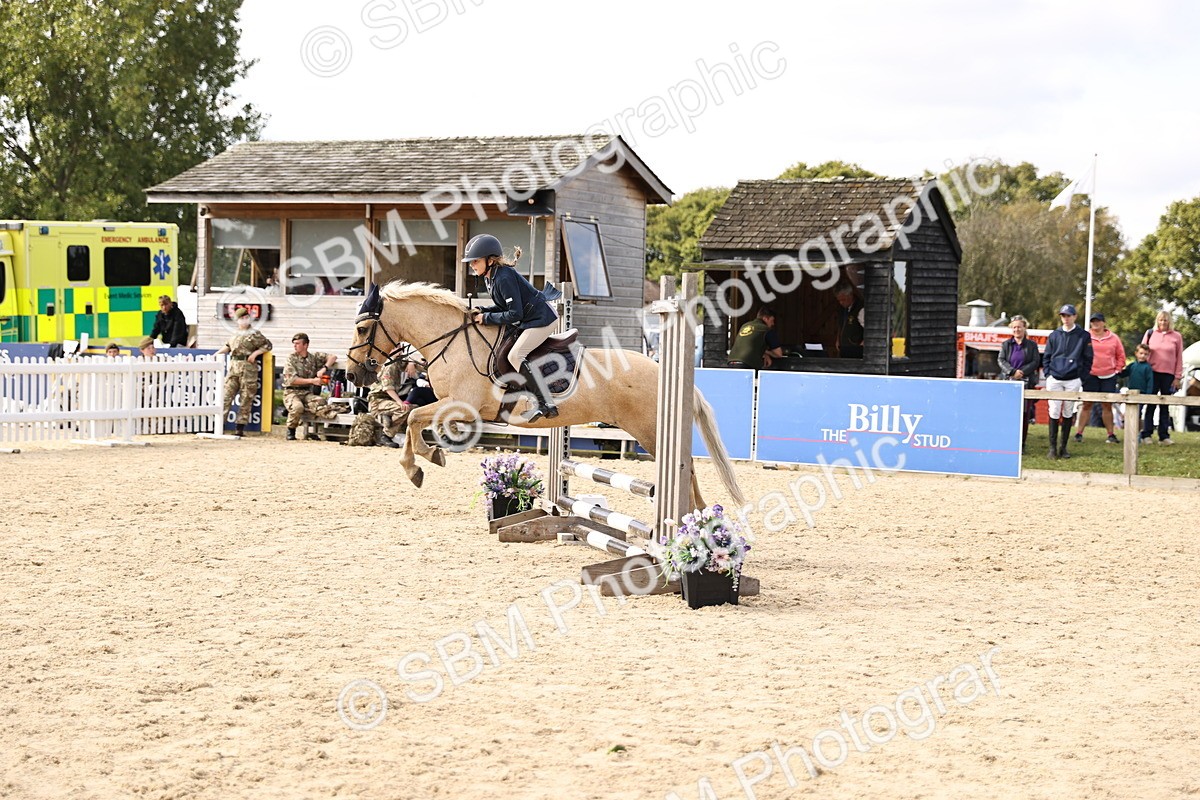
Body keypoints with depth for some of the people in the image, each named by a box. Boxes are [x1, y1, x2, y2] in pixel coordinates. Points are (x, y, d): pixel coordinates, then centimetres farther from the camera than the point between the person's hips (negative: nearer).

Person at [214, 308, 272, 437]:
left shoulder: (255, 334, 4)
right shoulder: (235, 335, 20)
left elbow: (267, 345, 3)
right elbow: (227, 346, 29)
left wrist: (255, 353, -6)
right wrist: (217, 354, 18)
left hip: (248, 368, -5)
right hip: (234, 367, 5)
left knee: (246, 400, -3)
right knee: (226, 395, -3)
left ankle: (240, 428, 0)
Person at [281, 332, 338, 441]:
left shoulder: (314, 357, 11)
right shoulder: (291, 359, 3)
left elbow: (333, 357, 9)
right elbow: (292, 380, -7)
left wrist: (324, 368, -10)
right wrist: (312, 381, -14)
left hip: (307, 393, 2)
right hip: (292, 392, -2)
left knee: (319, 402, -31)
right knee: (297, 407, -34)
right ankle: (291, 431, -13)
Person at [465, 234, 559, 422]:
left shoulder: (504, 278, -24)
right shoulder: (489, 277, 7)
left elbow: (514, 314, -25)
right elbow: (504, 307, 15)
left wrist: (486, 318, -17)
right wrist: (480, 311, 1)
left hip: (541, 319, -11)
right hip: (527, 320, 11)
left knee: (515, 355, -20)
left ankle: (546, 405, -22)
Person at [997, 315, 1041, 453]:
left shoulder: (1032, 345, 8)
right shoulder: (1006, 344, 11)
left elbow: (1036, 362, 0)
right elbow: (1001, 360, 1)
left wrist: (1022, 372, -13)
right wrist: (1013, 371, -15)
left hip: (1026, 383, -1)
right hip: (1009, 382, 1)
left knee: (1024, 414, -2)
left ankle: (1021, 444, 4)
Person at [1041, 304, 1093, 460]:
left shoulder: (1083, 336, 4)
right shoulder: (1054, 335, 9)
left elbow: (1088, 359, 5)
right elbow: (1046, 357, 13)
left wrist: (1081, 377, -2)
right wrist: (1048, 374, 2)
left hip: (1073, 381, -1)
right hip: (1055, 379, 1)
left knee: (1068, 413, 5)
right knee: (1054, 413, -5)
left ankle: (1063, 447, 11)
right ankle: (1053, 446, -3)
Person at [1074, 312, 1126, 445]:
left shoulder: (1113, 338, 8)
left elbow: (1121, 356, 14)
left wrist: (1117, 369, 5)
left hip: (1109, 376, 2)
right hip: (1090, 376, -2)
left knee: (1107, 406, 6)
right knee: (1087, 405, -2)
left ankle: (1111, 434, 10)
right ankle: (1079, 433, -1)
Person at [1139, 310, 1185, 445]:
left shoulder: (1176, 336, 4)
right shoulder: (1150, 334, 5)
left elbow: (1179, 358, 4)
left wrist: (1178, 377, -1)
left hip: (1168, 375, 0)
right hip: (1152, 373, 0)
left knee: (1165, 406, 5)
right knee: (1150, 405, 0)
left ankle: (1164, 436, 8)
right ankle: (1146, 435, 2)